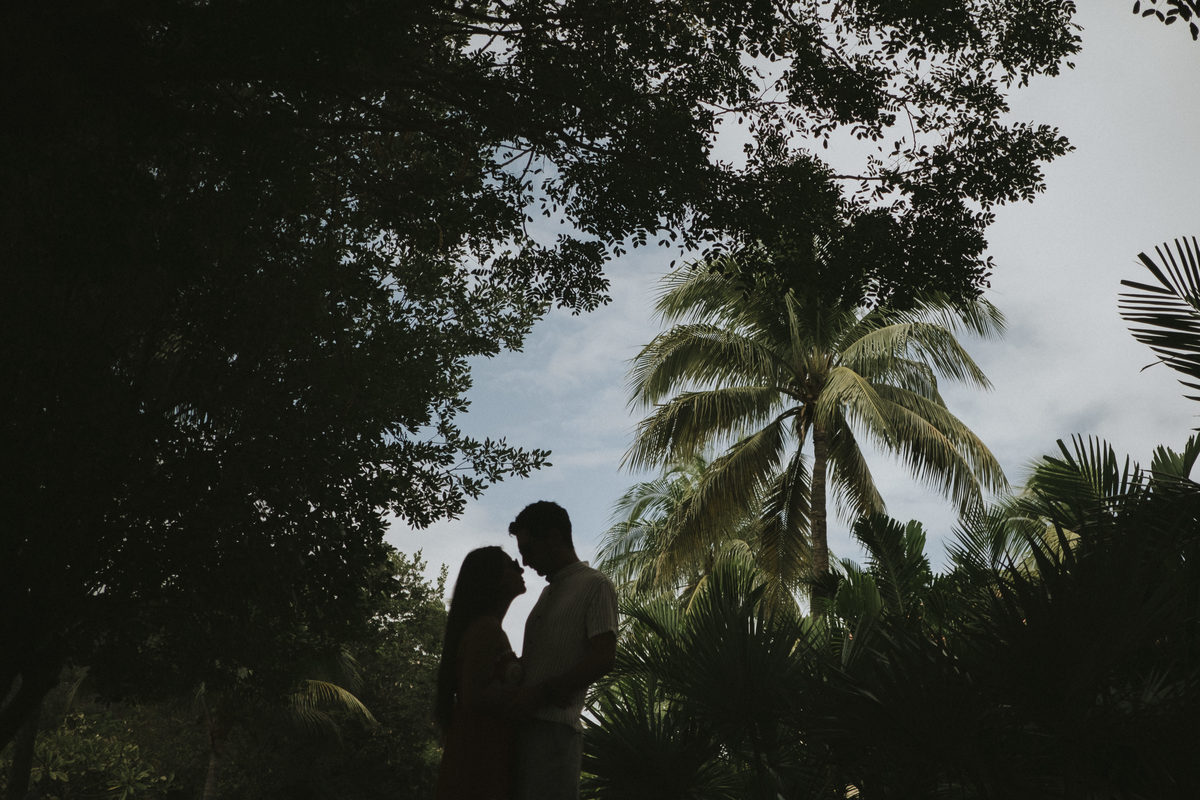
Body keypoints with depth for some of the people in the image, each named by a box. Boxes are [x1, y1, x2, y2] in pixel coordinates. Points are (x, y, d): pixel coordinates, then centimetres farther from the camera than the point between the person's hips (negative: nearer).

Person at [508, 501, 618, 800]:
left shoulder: (595, 586, 0)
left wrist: (542, 693, -15)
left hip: (554, 728, -8)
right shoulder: (548, 592, 25)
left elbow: (602, 659, -12)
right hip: (521, 721, 8)